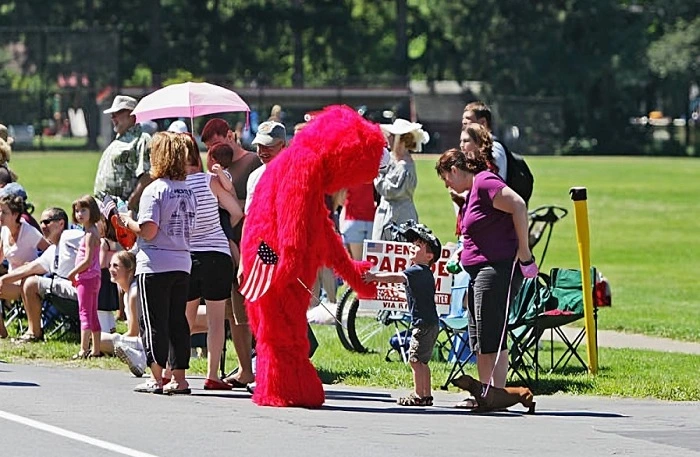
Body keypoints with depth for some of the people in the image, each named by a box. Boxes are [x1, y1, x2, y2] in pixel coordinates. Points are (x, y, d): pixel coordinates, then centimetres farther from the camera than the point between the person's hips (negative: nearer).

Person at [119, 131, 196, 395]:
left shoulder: (154, 190, -12)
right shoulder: (188, 192, 9)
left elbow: (148, 231, -19)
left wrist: (128, 222, 0)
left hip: (155, 265, -6)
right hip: (182, 264, 6)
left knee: (153, 323, 0)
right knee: (178, 322, 10)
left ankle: (156, 378, -1)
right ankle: (179, 379, 10)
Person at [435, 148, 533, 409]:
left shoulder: (484, 182, -13)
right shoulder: (473, 191, 18)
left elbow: (518, 206, -21)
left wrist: (523, 251, -21)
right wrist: (461, 255, 20)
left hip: (498, 269, -11)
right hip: (479, 270, 11)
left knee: (492, 337, -9)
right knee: (478, 339, 13)